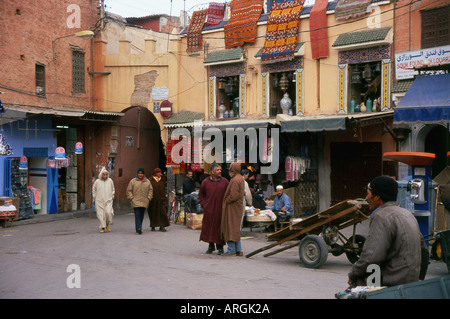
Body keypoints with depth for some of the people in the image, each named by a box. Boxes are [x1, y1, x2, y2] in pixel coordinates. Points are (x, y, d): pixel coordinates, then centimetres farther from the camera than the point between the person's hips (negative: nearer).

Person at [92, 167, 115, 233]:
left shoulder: (110, 181, 2)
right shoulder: (97, 181, -2)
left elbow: (113, 189, 18)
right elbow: (94, 190, 12)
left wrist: (112, 197, 13)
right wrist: (94, 199, 11)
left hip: (108, 201, 0)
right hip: (99, 201, 0)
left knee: (108, 212, -16)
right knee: (100, 214, -4)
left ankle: (107, 224, 8)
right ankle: (102, 228, 7)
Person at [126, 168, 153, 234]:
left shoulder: (147, 181, 10)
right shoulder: (133, 181, 2)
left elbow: (150, 190, 14)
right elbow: (129, 190, 4)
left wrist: (148, 198, 3)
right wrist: (131, 198, -6)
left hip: (144, 202, 3)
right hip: (135, 201, -3)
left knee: (142, 215, 7)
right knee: (137, 215, -13)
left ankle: (139, 228, 20)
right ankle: (138, 228, -19)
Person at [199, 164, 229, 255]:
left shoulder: (225, 181, 1)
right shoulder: (205, 182, 1)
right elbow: (201, 195, 12)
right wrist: (204, 205, 2)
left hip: (221, 210, -1)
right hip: (209, 210, 1)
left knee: (219, 228, 0)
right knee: (208, 227, 5)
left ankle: (220, 247, 12)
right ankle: (211, 246, 21)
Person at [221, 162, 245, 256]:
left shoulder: (235, 180, -20)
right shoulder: (240, 178, 12)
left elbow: (233, 196, -25)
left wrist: (226, 201, -8)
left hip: (232, 207, -10)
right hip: (238, 206, 10)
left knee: (231, 228, -4)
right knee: (235, 229, 15)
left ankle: (231, 250, 0)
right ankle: (238, 250, 17)